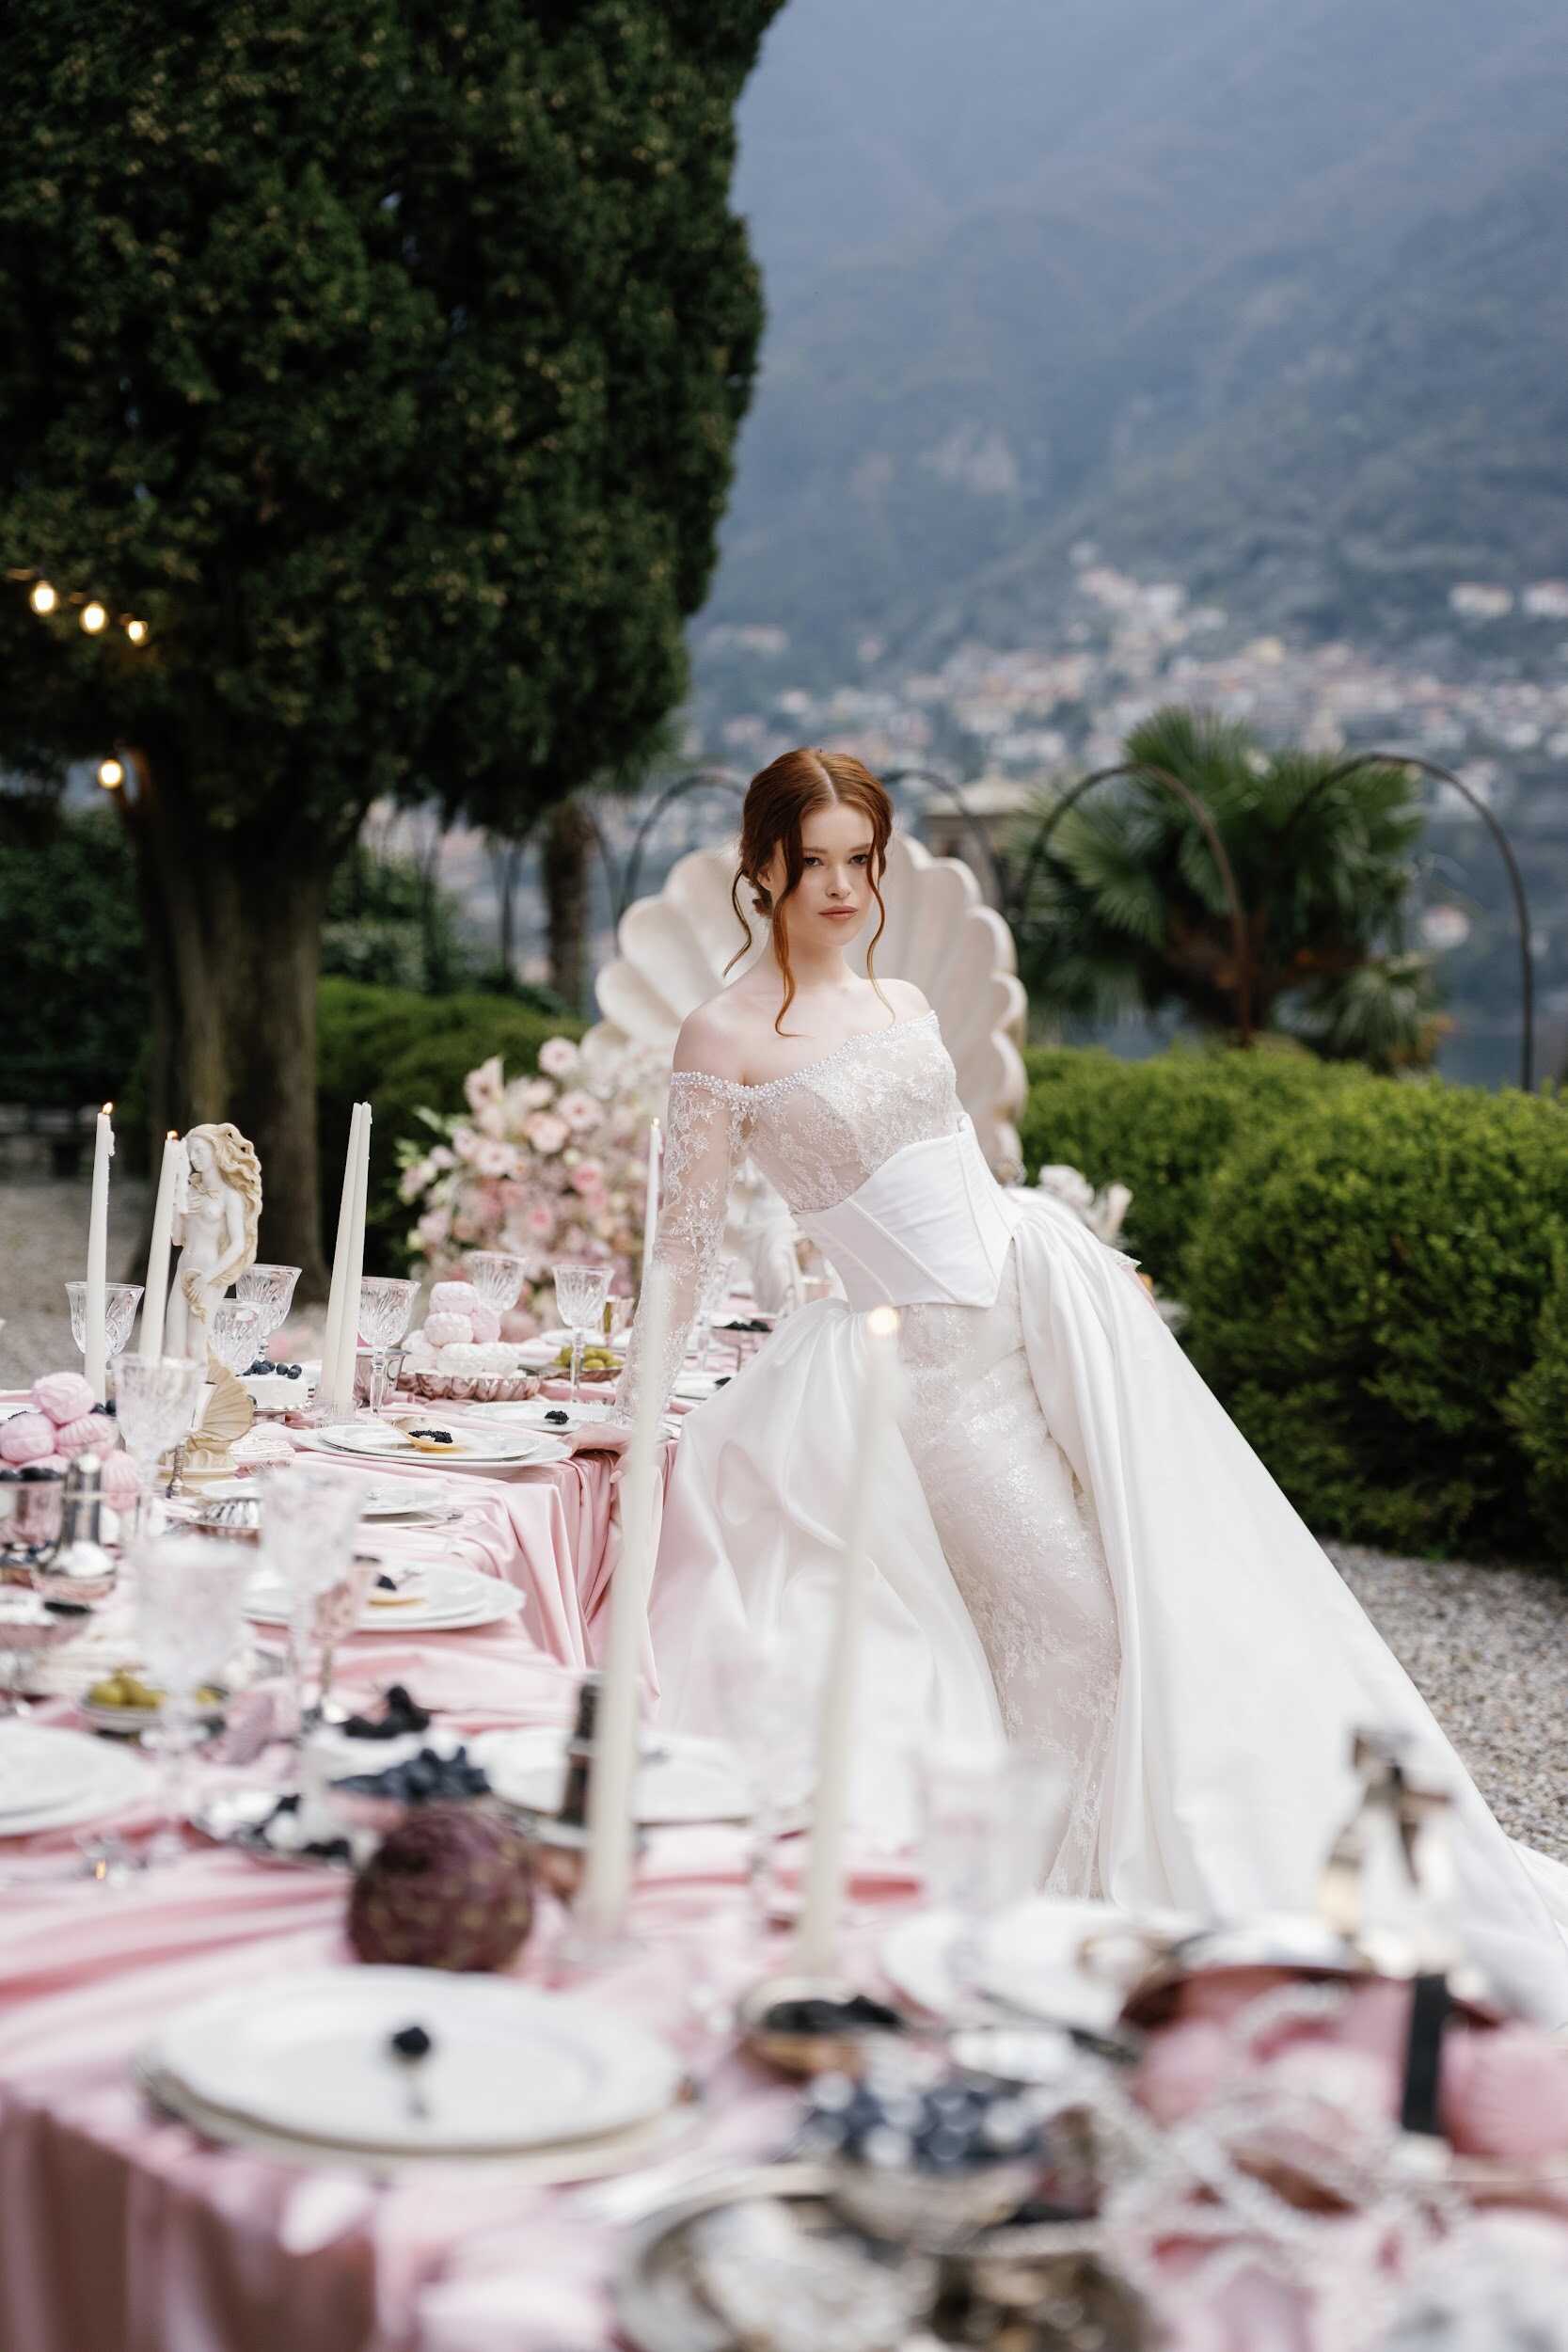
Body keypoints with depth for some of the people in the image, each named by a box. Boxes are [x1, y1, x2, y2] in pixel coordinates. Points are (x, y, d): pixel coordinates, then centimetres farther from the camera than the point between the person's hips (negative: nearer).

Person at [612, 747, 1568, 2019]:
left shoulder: (904, 1001, 13)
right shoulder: (727, 1035, -5)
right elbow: (689, 1239, -4)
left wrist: (1098, 1266, 19)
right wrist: (644, 1404, -6)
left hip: (1043, 1283, 5)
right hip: (927, 1355, -5)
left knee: (1175, 1563, 0)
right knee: (1073, 1614, -9)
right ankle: (1045, 1877, 9)